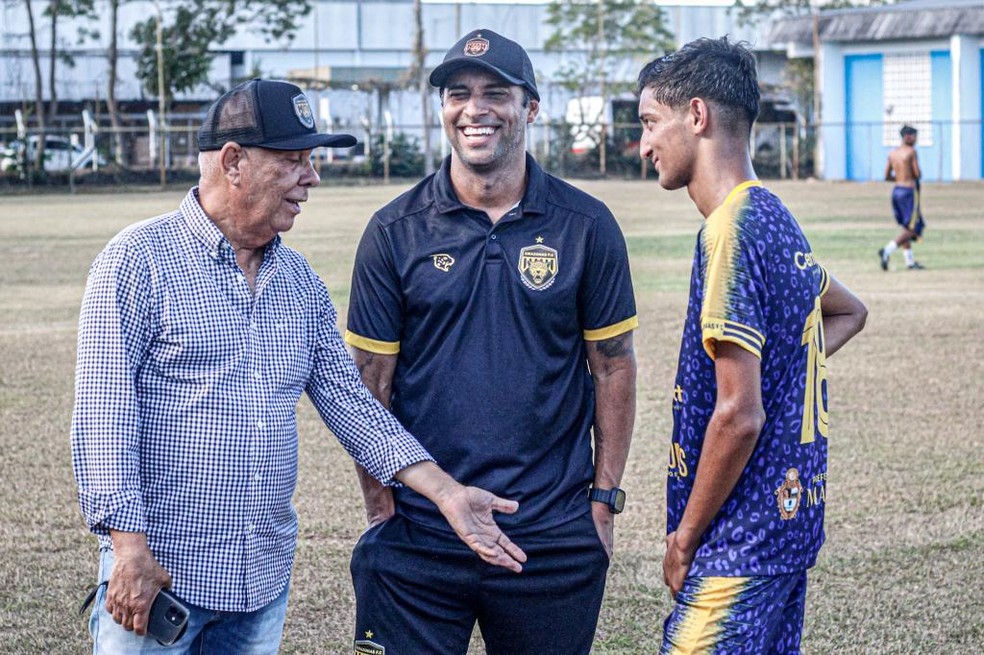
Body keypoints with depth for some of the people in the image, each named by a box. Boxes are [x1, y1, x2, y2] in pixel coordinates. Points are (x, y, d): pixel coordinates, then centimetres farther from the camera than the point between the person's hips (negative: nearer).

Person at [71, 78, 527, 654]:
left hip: (266, 578, 6)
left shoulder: (300, 281, 12)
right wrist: (129, 546, -19)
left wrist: (447, 492, 3)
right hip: (159, 571, -6)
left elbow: (346, 397, 13)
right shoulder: (140, 260, -7)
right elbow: (105, 413, -12)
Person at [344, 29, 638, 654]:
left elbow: (613, 367, 5)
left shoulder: (586, 225, 1)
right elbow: (371, 381, 3)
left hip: (554, 536, 0)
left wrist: (604, 500, 2)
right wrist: (380, 509, -1)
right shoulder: (395, 231, 1)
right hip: (417, 538, 0)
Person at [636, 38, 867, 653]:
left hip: (745, 537, -9)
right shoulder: (778, 220, 11)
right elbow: (848, 311, 32)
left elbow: (739, 414, -21)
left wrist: (685, 539, -11)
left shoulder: (733, 231, -17)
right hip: (791, 516, 9)